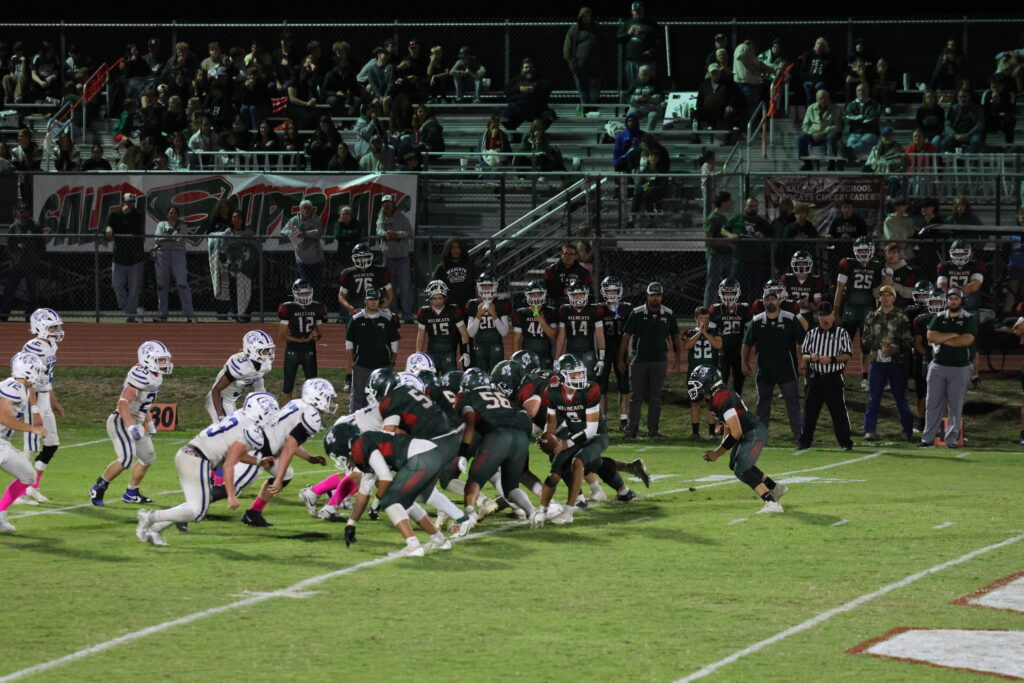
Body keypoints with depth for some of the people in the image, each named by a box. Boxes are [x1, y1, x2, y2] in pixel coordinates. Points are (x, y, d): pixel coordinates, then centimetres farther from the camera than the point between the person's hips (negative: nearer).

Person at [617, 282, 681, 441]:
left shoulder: (668, 314, 4)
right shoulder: (637, 313, -3)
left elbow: (675, 337, 15)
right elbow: (626, 337, 0)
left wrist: (679, 356, 8)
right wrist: (621, 359, -2)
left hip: (659, 361, 2)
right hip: (639, 361, -2)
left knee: (655, 397, 7)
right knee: (636, 397, -3)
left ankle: (653, 430, 13)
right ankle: (632, 430, -2)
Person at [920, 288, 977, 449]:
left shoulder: (970, 319, 1)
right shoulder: (939, 318, 10)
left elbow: (967, 340, -14)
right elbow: (931, 336, -6)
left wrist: (942, 340, -7)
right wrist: (954, 335, -11)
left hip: (960, 368, -2)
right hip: (938, 367, 2)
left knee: (956, 405, -2)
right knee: (933, 403, 1)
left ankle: (952, 439, 1)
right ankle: (928, 437, 4)